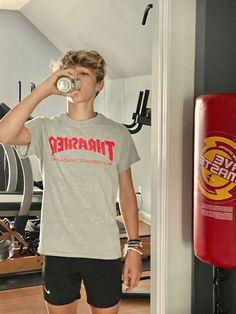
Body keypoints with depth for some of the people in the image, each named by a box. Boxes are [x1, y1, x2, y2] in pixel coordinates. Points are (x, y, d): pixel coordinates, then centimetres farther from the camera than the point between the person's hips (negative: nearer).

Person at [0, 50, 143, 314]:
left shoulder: (117, 134, 2)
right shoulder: (45, 129, -1)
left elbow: (126, 194, 6)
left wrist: (134, 246, 2)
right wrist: (45, 88, -18)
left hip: (105, 250, 1)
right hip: (58, 249, 0)